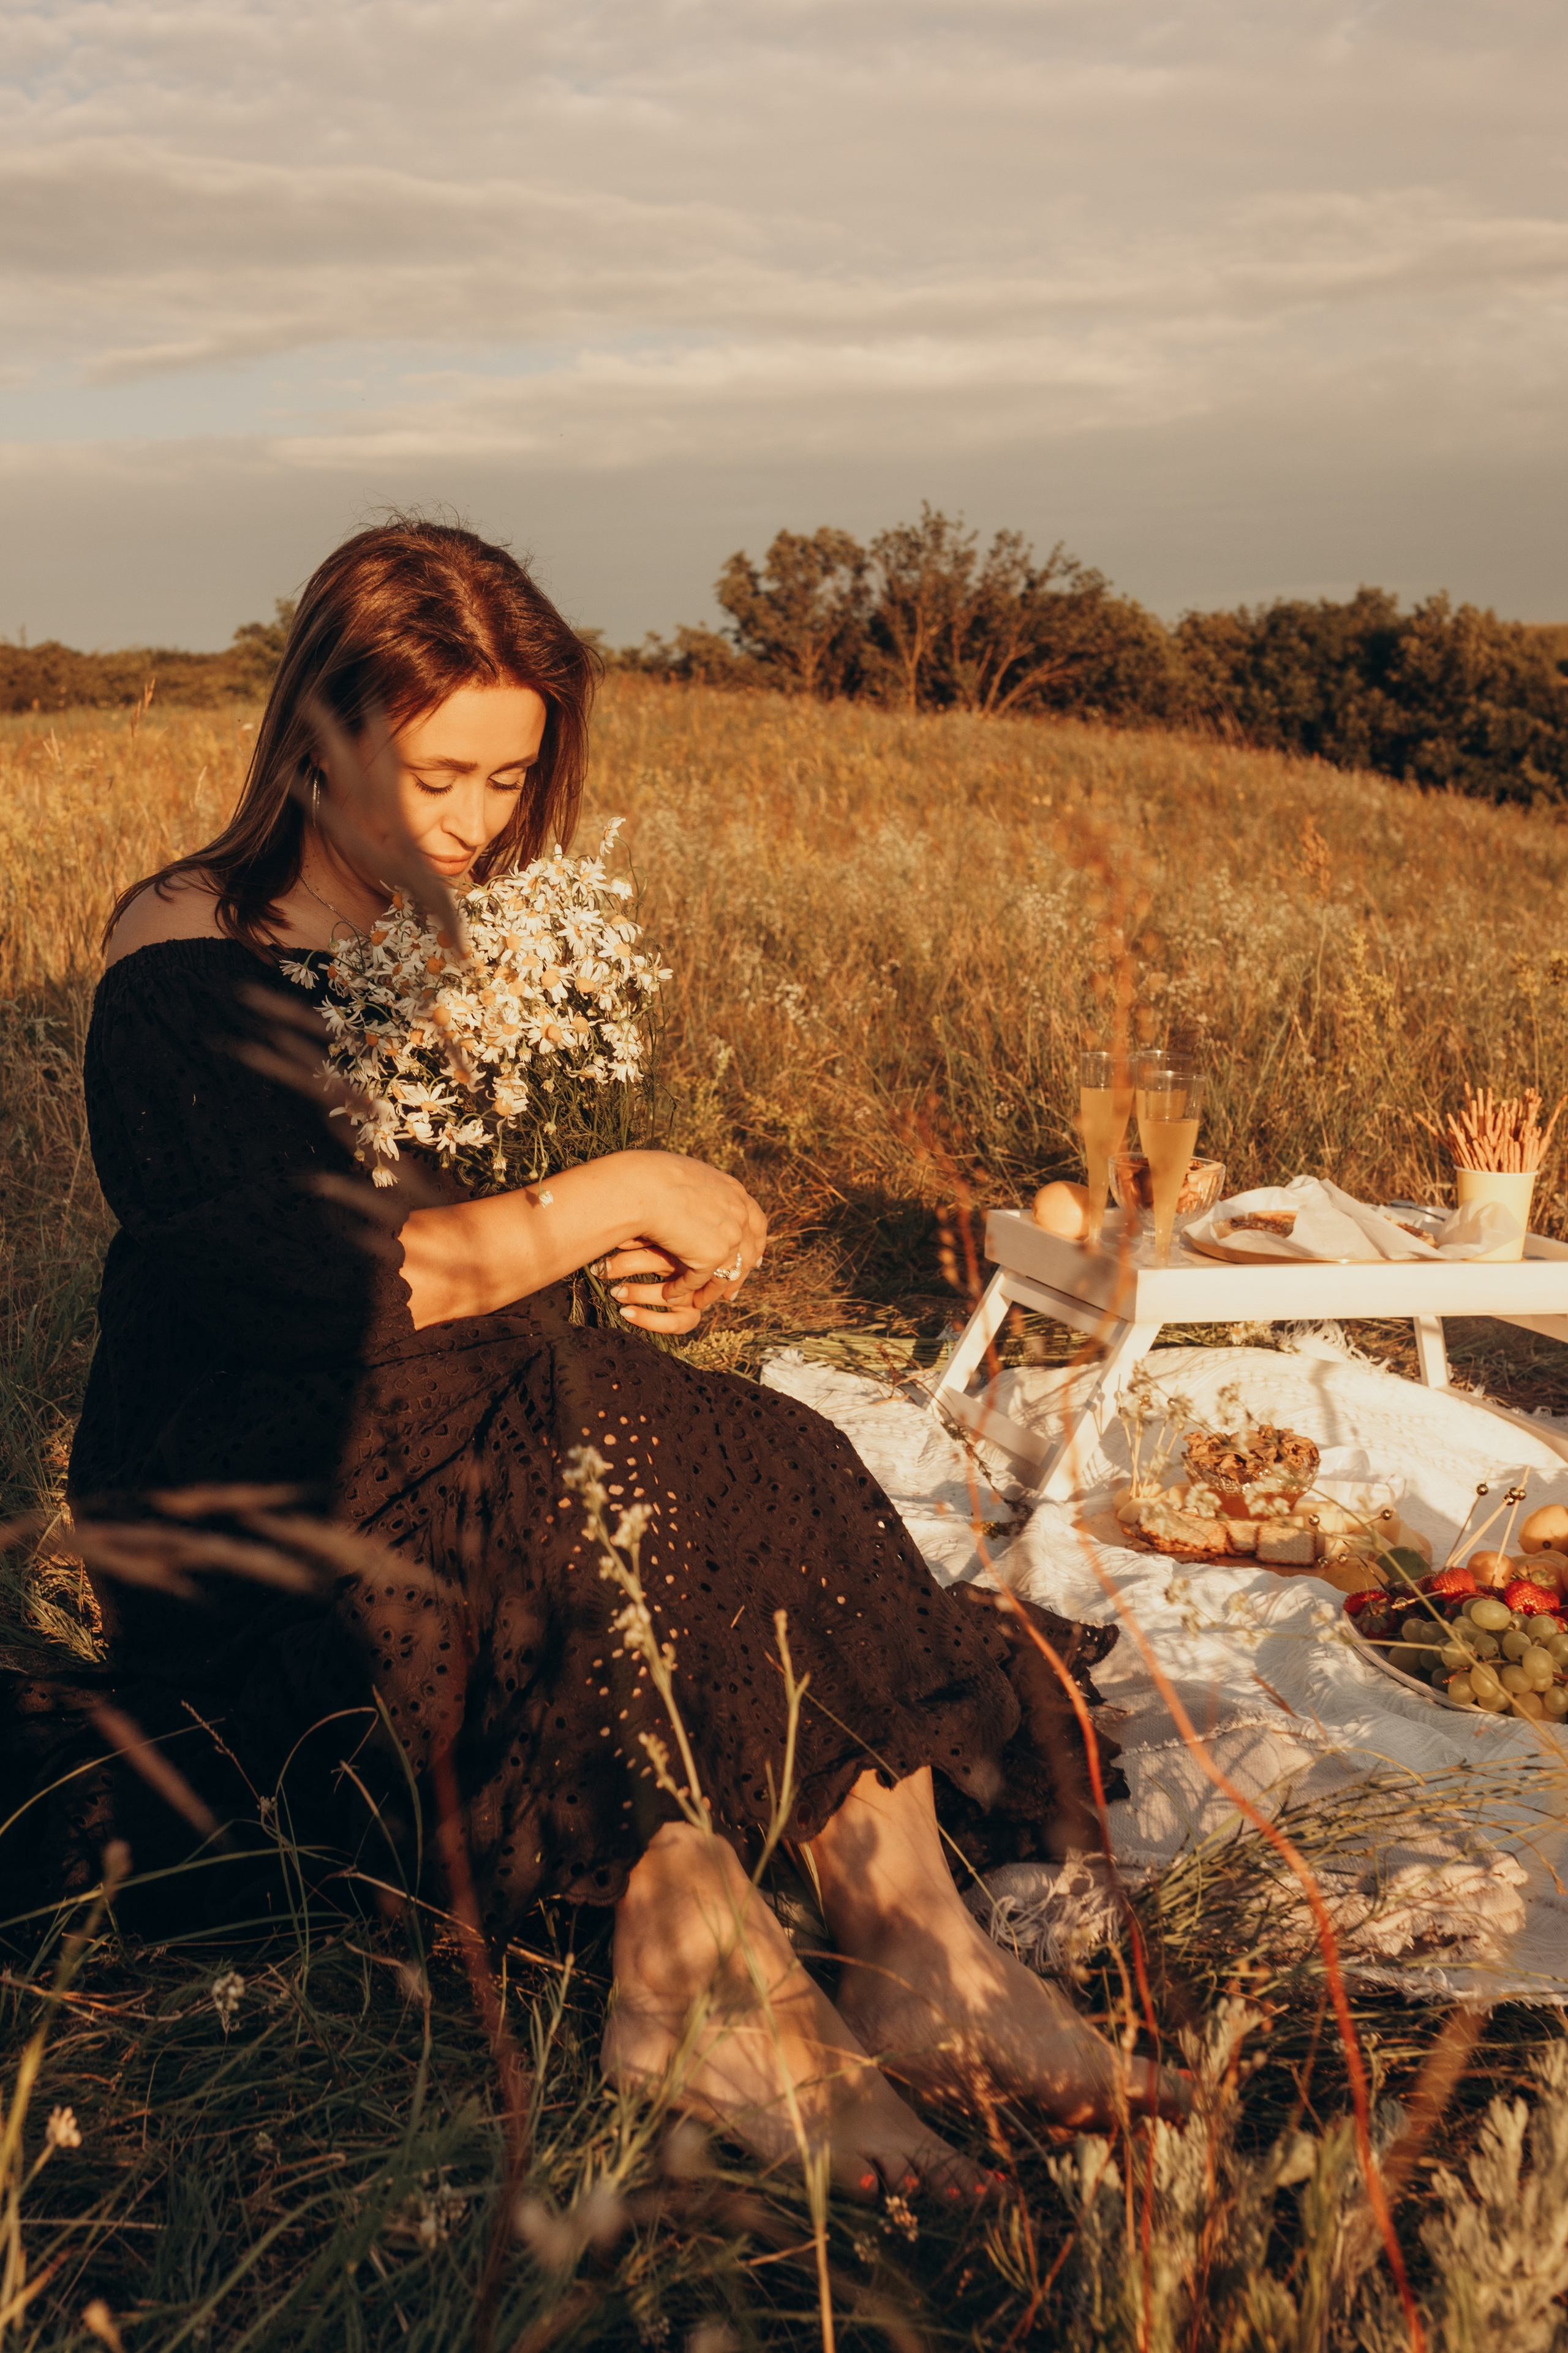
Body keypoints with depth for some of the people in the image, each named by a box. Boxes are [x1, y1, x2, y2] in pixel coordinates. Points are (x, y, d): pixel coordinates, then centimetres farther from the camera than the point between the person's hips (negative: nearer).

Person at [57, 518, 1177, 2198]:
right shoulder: (184, 974, -13)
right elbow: (336, 1285, -23)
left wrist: (649, 1268, -3)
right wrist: (614, 1197, -18)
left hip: (483, 1420, 6)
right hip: (250, 1479, -6)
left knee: (766, 1467, -21)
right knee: (616, 1477, -32)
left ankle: (911, 1947, -26)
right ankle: (707, 1980, -28)